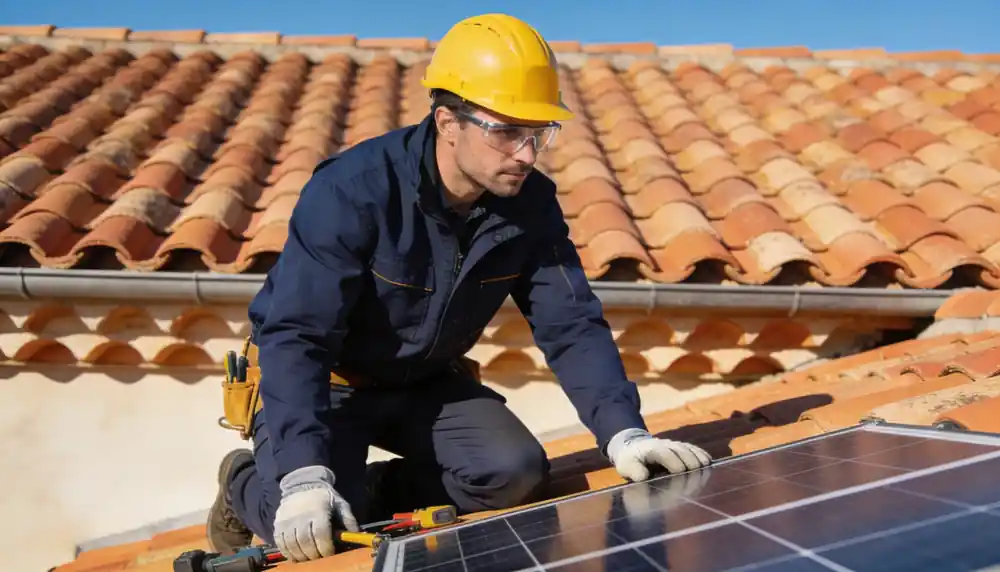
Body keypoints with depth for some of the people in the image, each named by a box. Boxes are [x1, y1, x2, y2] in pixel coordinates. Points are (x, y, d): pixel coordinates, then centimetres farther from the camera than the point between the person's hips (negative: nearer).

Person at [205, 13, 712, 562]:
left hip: (426, 384, 5)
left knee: (517, 474, -16)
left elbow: (572, 325, -13)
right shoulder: (353, 189, -29)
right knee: (318, 533, -23)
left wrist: (623, 433, -27)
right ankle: (247, 483, 11)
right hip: (322, 384, -4)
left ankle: (371, 491, 4)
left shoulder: (531, 203, -14)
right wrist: (304, 475, -45)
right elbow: (296, 336, -34)